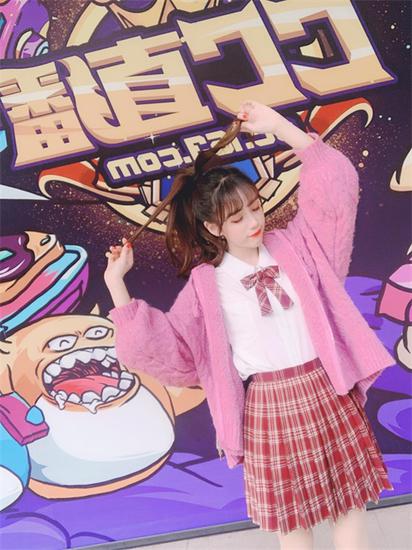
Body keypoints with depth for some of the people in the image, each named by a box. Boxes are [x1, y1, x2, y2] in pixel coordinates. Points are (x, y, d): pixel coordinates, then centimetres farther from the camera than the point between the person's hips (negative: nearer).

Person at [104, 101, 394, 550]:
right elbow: (161, 344, -7)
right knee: (290, 512, 14)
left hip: (329, 389, 2)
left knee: (351, 494, 16)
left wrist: (277, 125, -9)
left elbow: (334, 181, -3)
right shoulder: (206, 284, -3)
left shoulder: (296, 245, 2)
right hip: (269, 403, -2)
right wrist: (116, 282, -13)